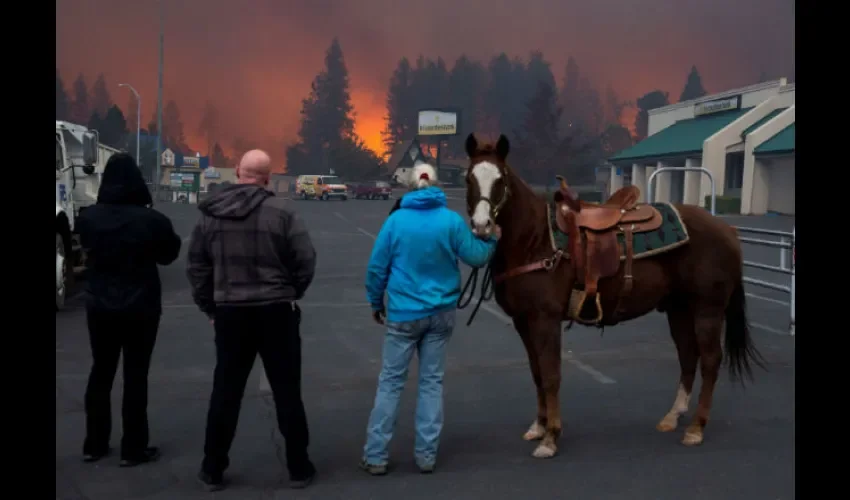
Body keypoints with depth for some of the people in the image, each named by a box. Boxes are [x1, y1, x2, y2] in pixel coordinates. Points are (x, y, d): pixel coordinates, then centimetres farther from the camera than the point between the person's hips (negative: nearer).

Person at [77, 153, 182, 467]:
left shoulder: (88, 218, -6)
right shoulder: (152, 220, -17)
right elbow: (168, 255, 0)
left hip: (99, 305, 4)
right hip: (141, 306, -3)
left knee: (101, 372, 16)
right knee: (135, 376, 5)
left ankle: (94, 445, 24)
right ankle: (133, 449, 11)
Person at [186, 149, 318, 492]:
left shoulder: (210, 214, 3)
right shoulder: (280, 211, -9)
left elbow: (197, 266, 5)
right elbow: (306, 260, -8)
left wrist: (209, 307, 13)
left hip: (229, 313, 3)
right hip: (276, 312, -2)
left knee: (225, 392, 12)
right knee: (287, 392, 7)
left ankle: (213, 469, 20)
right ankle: (298, 468, 15)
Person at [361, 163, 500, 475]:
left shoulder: (396, 220, -8)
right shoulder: (452, 220, -7)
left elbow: (377, 267, -3)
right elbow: (476, 258, 2)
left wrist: (376, 302, 12)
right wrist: (493, 240, 21)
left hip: (404, 314, -1)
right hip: (441, 312, 1)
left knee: (391, 382, 7)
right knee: (432, 381, 11)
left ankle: (376, 456, 10)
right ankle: (426, 455, 14)